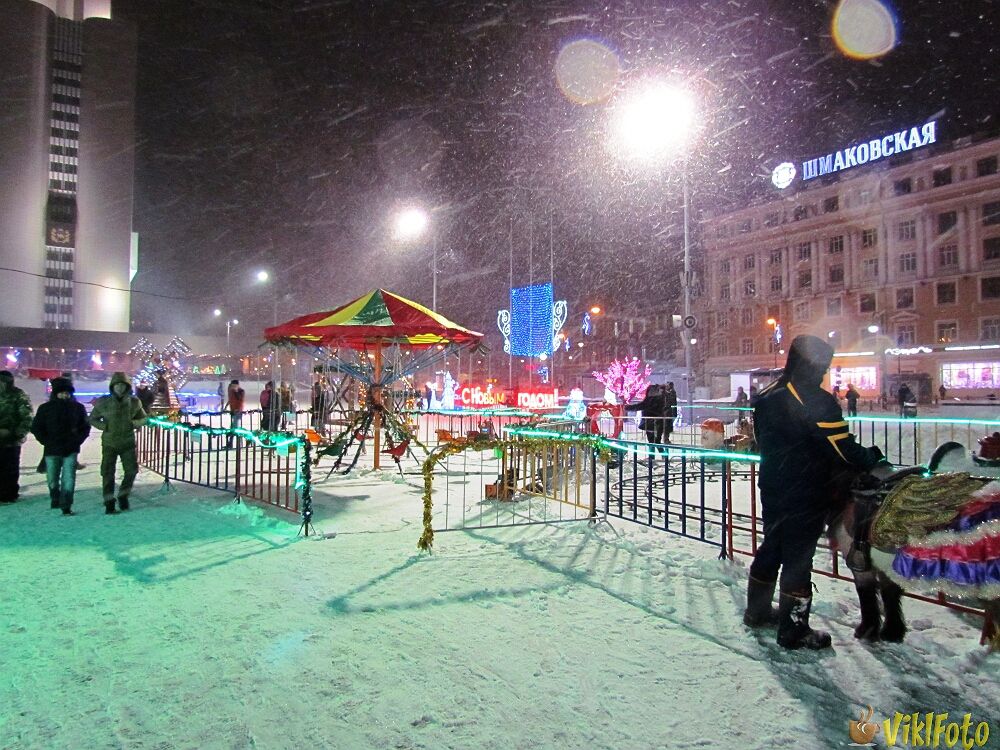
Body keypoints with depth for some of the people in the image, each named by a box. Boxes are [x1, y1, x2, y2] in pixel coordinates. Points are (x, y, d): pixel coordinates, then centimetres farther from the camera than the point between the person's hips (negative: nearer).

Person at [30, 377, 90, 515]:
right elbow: (35, 428, 5)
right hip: (52, 451, 1)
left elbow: (85, 427, 8)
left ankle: (66, 506, -4)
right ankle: (55, 500, 34)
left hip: (71, 450, -1)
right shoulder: (45, 408, 2)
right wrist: (46, 442, -4)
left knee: (68, 479, -7)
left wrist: (77, 441, -4)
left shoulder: (78, 408, 3)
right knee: (52, 480, 11)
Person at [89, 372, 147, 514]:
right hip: (109, 443, -1)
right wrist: (104, 426, -12)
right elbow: (93, 419, 6)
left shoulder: (134, 402, -1)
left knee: (131, 470, -1)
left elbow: (143, 418, 11)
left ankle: (123, 496, 22)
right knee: (108, 473, 1)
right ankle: (109, 503, 10)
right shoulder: (104, 402, -5)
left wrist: (136, 423, -11)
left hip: (128, 442, 1)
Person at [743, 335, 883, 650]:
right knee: (798, 559, 3)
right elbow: (844, 450, -19)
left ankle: (757, 610, 34)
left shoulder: (767, 397, 4)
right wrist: (873, 456, -1)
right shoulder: (818, 400, -20)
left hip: (772, 490, 7)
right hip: (807, 496, -7)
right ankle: (793, 630, 15)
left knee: (771, 548, 20)